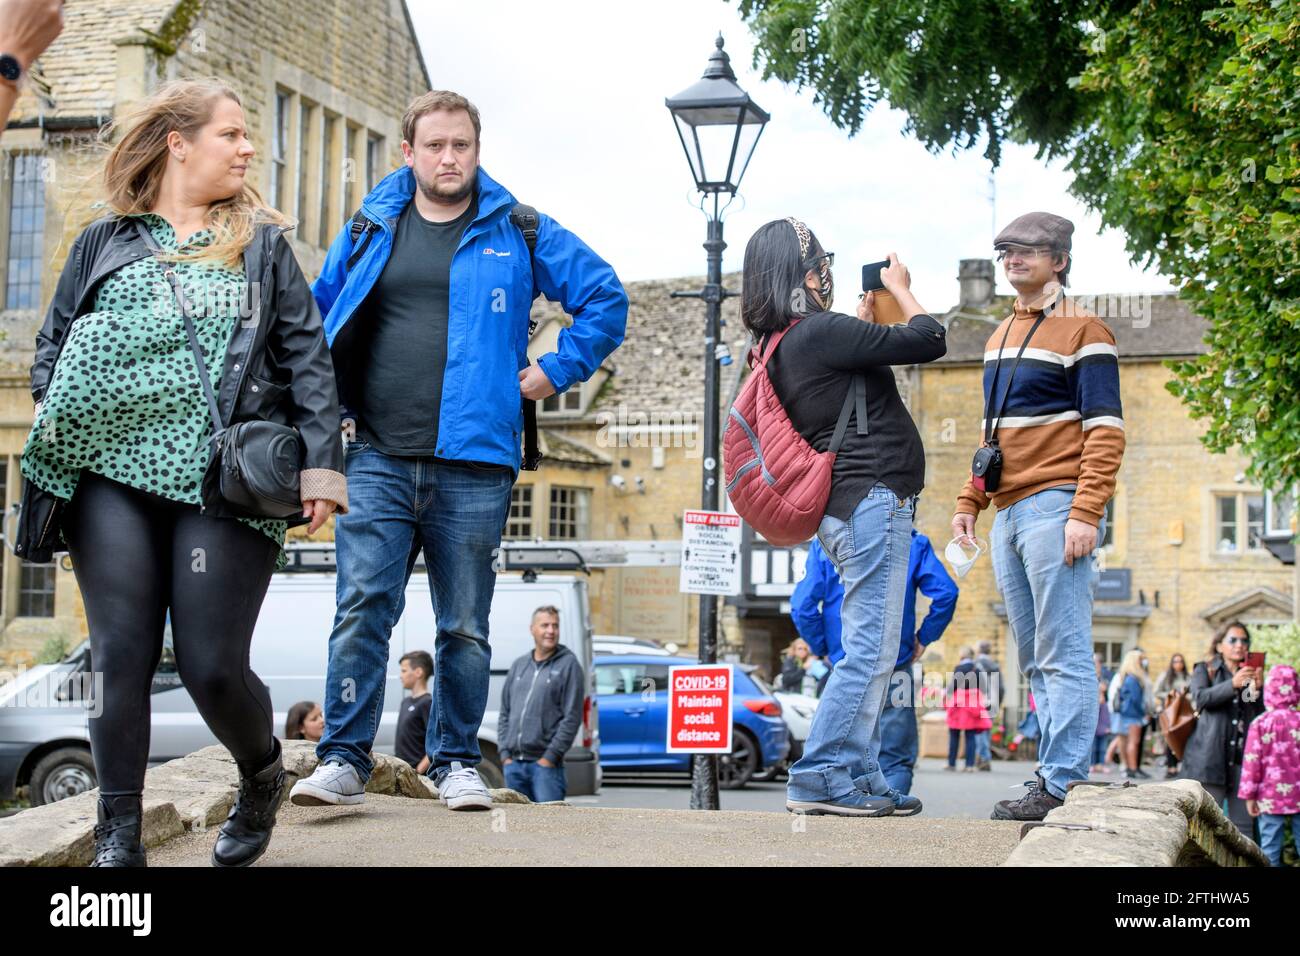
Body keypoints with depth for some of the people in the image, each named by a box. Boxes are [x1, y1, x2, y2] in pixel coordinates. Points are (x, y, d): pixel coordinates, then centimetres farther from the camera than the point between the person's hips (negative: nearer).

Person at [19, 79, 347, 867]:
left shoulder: (262, 244, 12)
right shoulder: (104, 242, 14)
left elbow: (308, 358, 6)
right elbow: (53, 344, 16)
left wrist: (321, 463, -4)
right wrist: (58, 425, -1)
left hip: (225, 484, -1)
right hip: (113, 477, 1)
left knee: (213, 666, -4)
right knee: (121, 657, -5)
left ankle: (262, 779, 25)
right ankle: (119, 836, 1)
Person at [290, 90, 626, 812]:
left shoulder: (519, 233, 7)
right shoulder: (370, 230, 12)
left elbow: (605, 298, 12)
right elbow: (316, 314, 25)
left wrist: (556, 371, 4)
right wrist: (329, 405, 15)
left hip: (474, 464, -1)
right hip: (377, 460, 1)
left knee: (465, 625, 5)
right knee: (361, 609, -8)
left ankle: (456, 761, 16)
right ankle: (344, 759, -4)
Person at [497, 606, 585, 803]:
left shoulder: (568, 665, -2)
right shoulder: (519, 665, 16)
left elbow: (572, 718, -7)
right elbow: (505, 713, 18)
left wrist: (550, 756, -12)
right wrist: (504, 752, 6)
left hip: (545, 764, -5)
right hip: (513, 764, 6)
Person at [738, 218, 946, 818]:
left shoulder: (779, 346, 14)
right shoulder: (819, 332, -14)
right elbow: (928, 341, -10)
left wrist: (866, 313, 21)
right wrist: (899, 287, 6)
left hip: (847, 508, 10)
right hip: (873, 499, -10)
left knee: (868, 653, 12)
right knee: (869, 652, -10)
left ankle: (861, 778, 14)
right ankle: (820, 779, -11)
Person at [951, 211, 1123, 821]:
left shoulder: (1083, 331, -3)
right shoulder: (1001, 335, 21)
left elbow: (1106, 432, -10)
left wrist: (1086, 514, -19)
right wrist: (970, 501, 17)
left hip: (1055, 507, -8)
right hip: (1008, 513, 9)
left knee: (1063, 655, -9)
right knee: (1036, 662, 9)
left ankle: (1064, 786, -10)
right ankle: (1054, 777, 13)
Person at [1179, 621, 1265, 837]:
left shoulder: (1251, 675, 20)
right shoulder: (1205, 670, 10)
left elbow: (1262, 716, 13)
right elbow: (1200, 697, -10)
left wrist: (1257, 689, -4)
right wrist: (1233, 684, -22)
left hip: (1242, 760, 4)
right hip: (1210, 757, -4)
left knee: (1244, 826, 2)